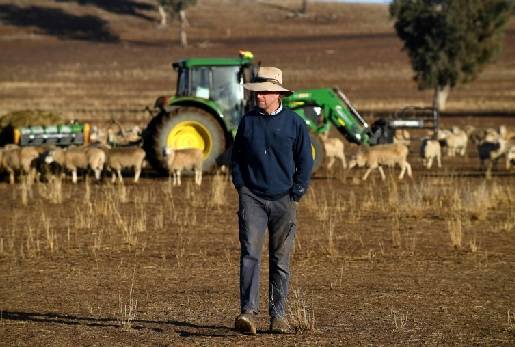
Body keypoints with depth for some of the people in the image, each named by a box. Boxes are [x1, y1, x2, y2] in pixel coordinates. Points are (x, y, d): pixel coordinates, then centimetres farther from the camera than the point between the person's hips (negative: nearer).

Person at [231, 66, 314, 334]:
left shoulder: (294, 123, 2)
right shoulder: (247, 121, 7)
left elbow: (305, 161, 7)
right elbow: (236, 156, 16)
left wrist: (295, 194, 0)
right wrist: (240, 186, 5)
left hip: (283, 201, 0)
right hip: (252, 198, 0)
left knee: (280, 260, 4)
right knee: (250, 254, -13)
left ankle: (278, 314, 11)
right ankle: (248, 312, -20)